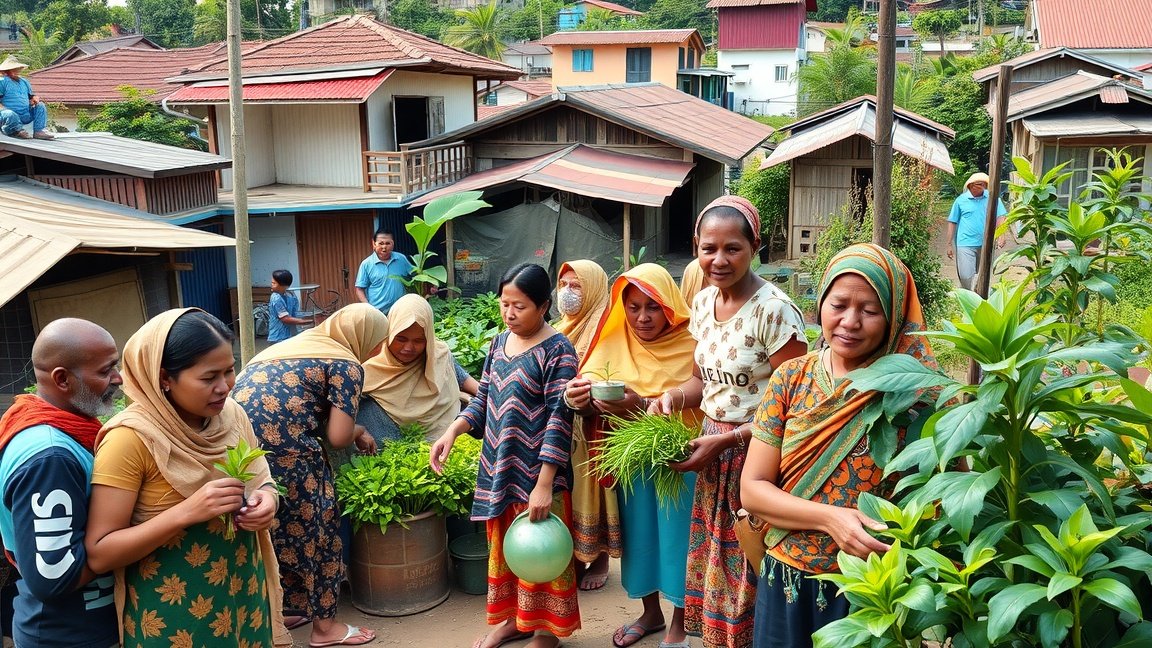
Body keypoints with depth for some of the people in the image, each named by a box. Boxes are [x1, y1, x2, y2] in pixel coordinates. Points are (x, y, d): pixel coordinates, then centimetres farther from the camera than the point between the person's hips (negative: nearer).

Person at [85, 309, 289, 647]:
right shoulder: (131, 439, -20)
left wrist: (266, 497, -12)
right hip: (173, 615, -5)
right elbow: (99, 553, -18)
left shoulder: (232, 414, -4)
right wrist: (186, 511, -29)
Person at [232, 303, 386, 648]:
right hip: (281, 451, -8)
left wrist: (356, 432, 27)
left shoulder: (301, 342, 24)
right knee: (312, 528, 9)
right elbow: (338, 436, -8)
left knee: (271, 530, 23)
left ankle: (283, 610, 36)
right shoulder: (346, 365, -1)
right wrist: (358, 431, 16)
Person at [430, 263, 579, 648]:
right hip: (499, 470, 7)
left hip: (537, 475, -7)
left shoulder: (558, 351, -14)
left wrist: (544, 484, -22)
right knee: (503, 549, 18)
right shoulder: (499, 343, 7)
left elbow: (559, 419, -18)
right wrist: (452, 432, -2)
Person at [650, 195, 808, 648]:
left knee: (748, 574, 6)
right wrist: (674, 396, -5)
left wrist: (727, 439, -20)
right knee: (713, 564, 16)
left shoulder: (774, 310, -19)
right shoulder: (703, 302, 3)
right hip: (712, 450, 7)